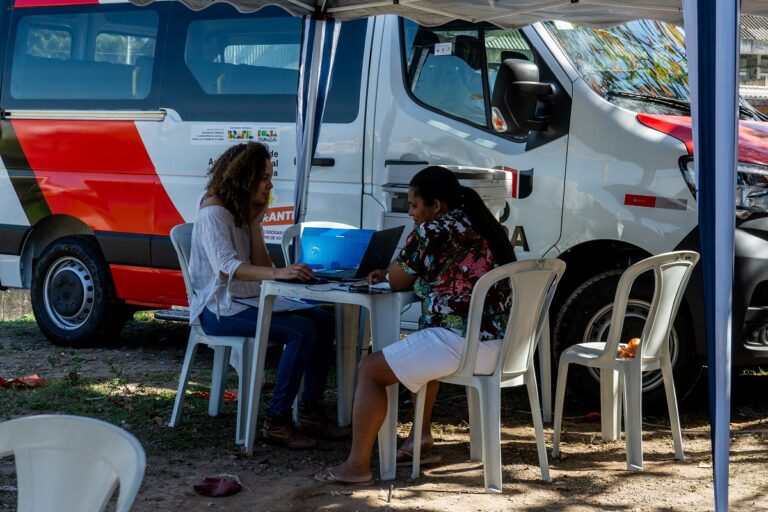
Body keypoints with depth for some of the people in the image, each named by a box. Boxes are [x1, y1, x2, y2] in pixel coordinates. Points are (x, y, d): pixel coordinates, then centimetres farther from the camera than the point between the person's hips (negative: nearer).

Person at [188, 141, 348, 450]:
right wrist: (278, 273, -42)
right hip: (219, 309, -9)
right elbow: (226, 266, -30)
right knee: (302, 332, -26)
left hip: (248, 301, 9)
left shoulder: (243, 212, 14)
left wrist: (255, 223, -4)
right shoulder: (214, 212, -14)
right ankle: (277, 422, -21)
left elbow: (259, 267, 6)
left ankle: (310, 412, -4)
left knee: (323, 321, -7)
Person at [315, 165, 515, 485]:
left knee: (370, 369, 1)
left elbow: (398, 282, 1)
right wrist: (391, 274, 21)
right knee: (421, 352, 35)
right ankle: (421, 436, 33)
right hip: (502, 344, 9)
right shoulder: (484, 226, 16)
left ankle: (357, 465, -1)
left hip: (464, 346, -9)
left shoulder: (433, 232, -10)